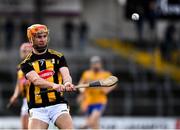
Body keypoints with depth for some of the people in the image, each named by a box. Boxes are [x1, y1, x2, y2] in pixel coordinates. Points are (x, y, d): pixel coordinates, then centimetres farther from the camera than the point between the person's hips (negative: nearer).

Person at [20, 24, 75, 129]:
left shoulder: (58, 57, 10)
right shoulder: (26, 63, 5)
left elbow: (65, 74, -7)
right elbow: (36, 80, -13)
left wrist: (67, 83, -32)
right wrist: (54, 85, -33)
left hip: (58, 105, 0)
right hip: (37, 108, 0)